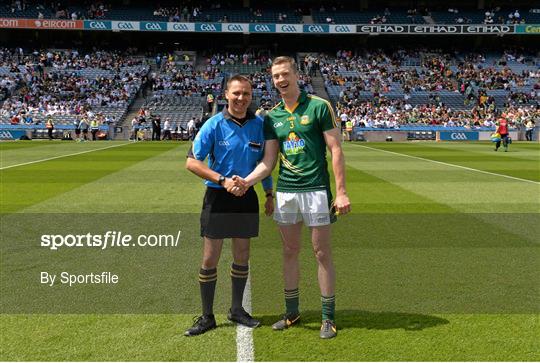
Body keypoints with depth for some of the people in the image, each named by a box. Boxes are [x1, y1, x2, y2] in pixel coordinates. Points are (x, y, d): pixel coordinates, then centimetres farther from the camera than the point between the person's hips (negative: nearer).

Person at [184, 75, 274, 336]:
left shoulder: (259, 125, 1)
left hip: (247, 197, 3)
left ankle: (237, 310, 30)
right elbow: (192, 162, -12)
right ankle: (207, 317, 16)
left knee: (242, 257, 12)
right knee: (210, 259, 1)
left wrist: (269, 194, 13)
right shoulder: (214, 125, -9)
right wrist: (223, 180, -21)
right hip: (218, 197, -3)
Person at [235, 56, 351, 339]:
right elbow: (269, 161, 7)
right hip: (285, 190, 5)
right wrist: (247, 181, -11)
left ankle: (328, 317, 14)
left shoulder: (319, 107, -5)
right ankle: (292, 312, 26)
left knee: (322, 253, 1)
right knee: (289, 251, 12)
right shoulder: (272, 117, 9)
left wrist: (341, 192, -12)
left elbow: (336, 150, -7)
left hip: (316, 189, -5)